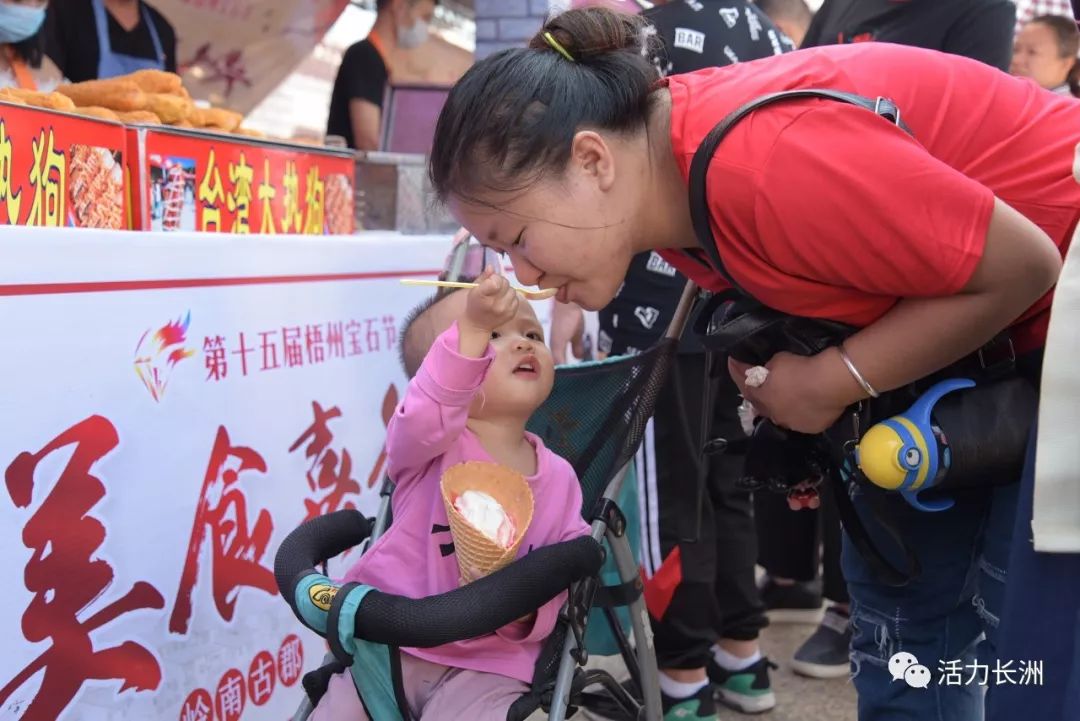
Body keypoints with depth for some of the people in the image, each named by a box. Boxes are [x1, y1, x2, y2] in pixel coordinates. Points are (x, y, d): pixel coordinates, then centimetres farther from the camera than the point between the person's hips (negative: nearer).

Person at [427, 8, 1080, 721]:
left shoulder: (765, 158, -35)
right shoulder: (668, 178, -6)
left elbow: (1021, 264, -28)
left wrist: (835, 380, -20)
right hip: (970, 335, 8)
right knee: (899, 593, 12)